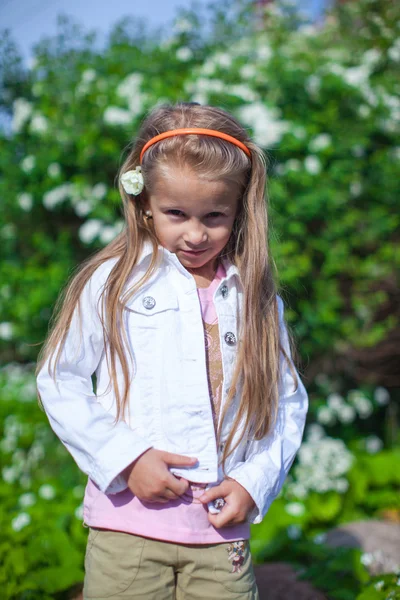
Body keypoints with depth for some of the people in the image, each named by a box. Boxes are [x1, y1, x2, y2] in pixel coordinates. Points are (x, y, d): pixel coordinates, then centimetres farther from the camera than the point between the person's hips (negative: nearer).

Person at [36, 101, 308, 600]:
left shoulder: (256, 297, 6)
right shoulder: (113, 283, -1)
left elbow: (288, 403, 8)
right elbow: (59, 380, -2)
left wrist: (254, 482, -5)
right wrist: (125, 458, -11)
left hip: (222, 530, 2)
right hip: (129, 525, -2)